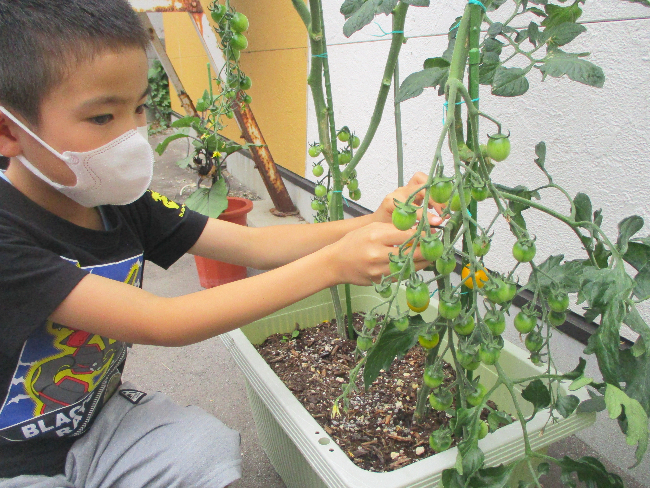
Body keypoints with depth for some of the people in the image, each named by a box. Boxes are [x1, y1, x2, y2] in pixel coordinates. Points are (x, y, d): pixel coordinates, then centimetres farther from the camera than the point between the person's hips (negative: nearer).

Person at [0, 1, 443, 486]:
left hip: (97, 415, 4)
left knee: (207, 447, -19)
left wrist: (373, 227, -26)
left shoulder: (122, 203, -8)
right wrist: (333, 264, -37)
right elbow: (161, 323, -34)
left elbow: (253, 243, -12)